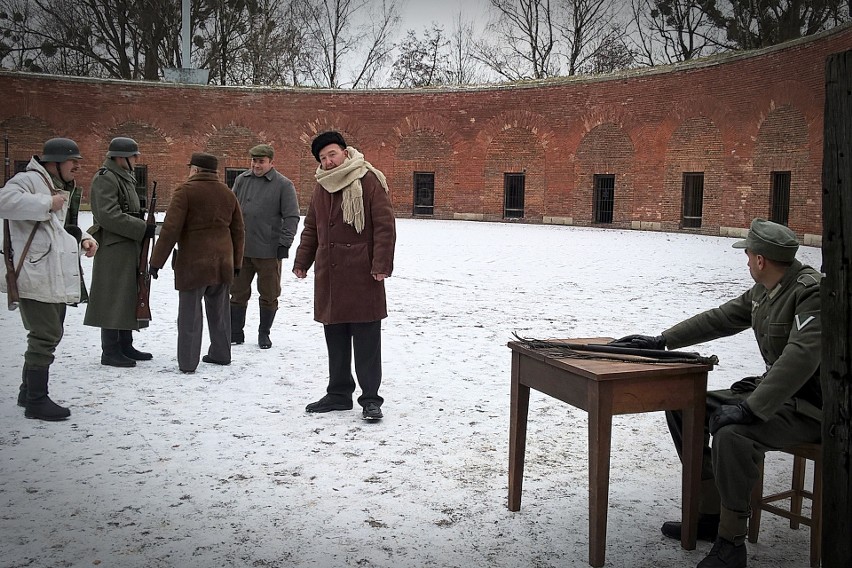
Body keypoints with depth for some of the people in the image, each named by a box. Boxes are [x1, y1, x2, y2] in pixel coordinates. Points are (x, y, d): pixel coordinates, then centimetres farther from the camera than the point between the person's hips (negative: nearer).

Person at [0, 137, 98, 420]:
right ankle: (36, 401, 1)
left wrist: (83, 238, 10)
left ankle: (28, 392, 30)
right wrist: (47, 204, -23)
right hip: (36, 277, -10)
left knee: (49, 334, 16)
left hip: (57, 277, 10)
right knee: (46, 336, -9)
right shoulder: (29, 180, -10)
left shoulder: (65, 188, 20)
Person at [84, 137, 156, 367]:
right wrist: (143, 228, -21)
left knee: (129, 296, 13)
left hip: (129, 247, 10)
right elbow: (108, 216, -21)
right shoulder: (105, 178, -12)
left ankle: (125, 346, 22)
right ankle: (110, 351, 1)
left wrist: (141, 214, 9)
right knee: (114, 298, -6)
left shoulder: (126, 178, 18)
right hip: (113, 249, -10)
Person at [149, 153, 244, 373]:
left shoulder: (186, 191, -9)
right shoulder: (228, 194, 10)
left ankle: (187, 362, 3)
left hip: (193, 264, -6)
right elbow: (238, 232, 15)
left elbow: (170, 229, -13)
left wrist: (156, 261, -7)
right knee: (219, 311, 17)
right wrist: (236, 263, 23)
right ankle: (221, 354, 26)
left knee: (190, 313, 1)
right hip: (222, 263, 6)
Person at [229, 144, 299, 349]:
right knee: (238, 293, 9)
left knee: (269, 295, 6)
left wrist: (284, 243, -11)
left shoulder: (284, 185, -4)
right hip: (240, 249, 3)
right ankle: (235, 333, 21)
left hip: (269, 251, -3)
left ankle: (264, 334, 21)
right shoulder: (241, 180, 8)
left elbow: (291, 217, -5)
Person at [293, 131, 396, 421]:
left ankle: (370, 398, 7)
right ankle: (339, 393, 24)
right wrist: (302, 261, 16)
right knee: (335, 340, 12)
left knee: (366, 341, -1)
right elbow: (311, 228, 24)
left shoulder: (368, 180, -6)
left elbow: (385, 225, -10)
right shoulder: (321, 187, 15)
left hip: (362, 277, -6)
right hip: (328, 275, 6)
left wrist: (381, 264, -15)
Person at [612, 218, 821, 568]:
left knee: (732, 431, -35)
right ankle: (709, 513, 10)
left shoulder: (813, 293, -22)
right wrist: (661, 341, 15)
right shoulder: (763, 292, 7)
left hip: (810, 407, -9)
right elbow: (719, 319, 16)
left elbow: (800, 358, -33)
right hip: (773, 391, 10)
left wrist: (751, 409, -36)